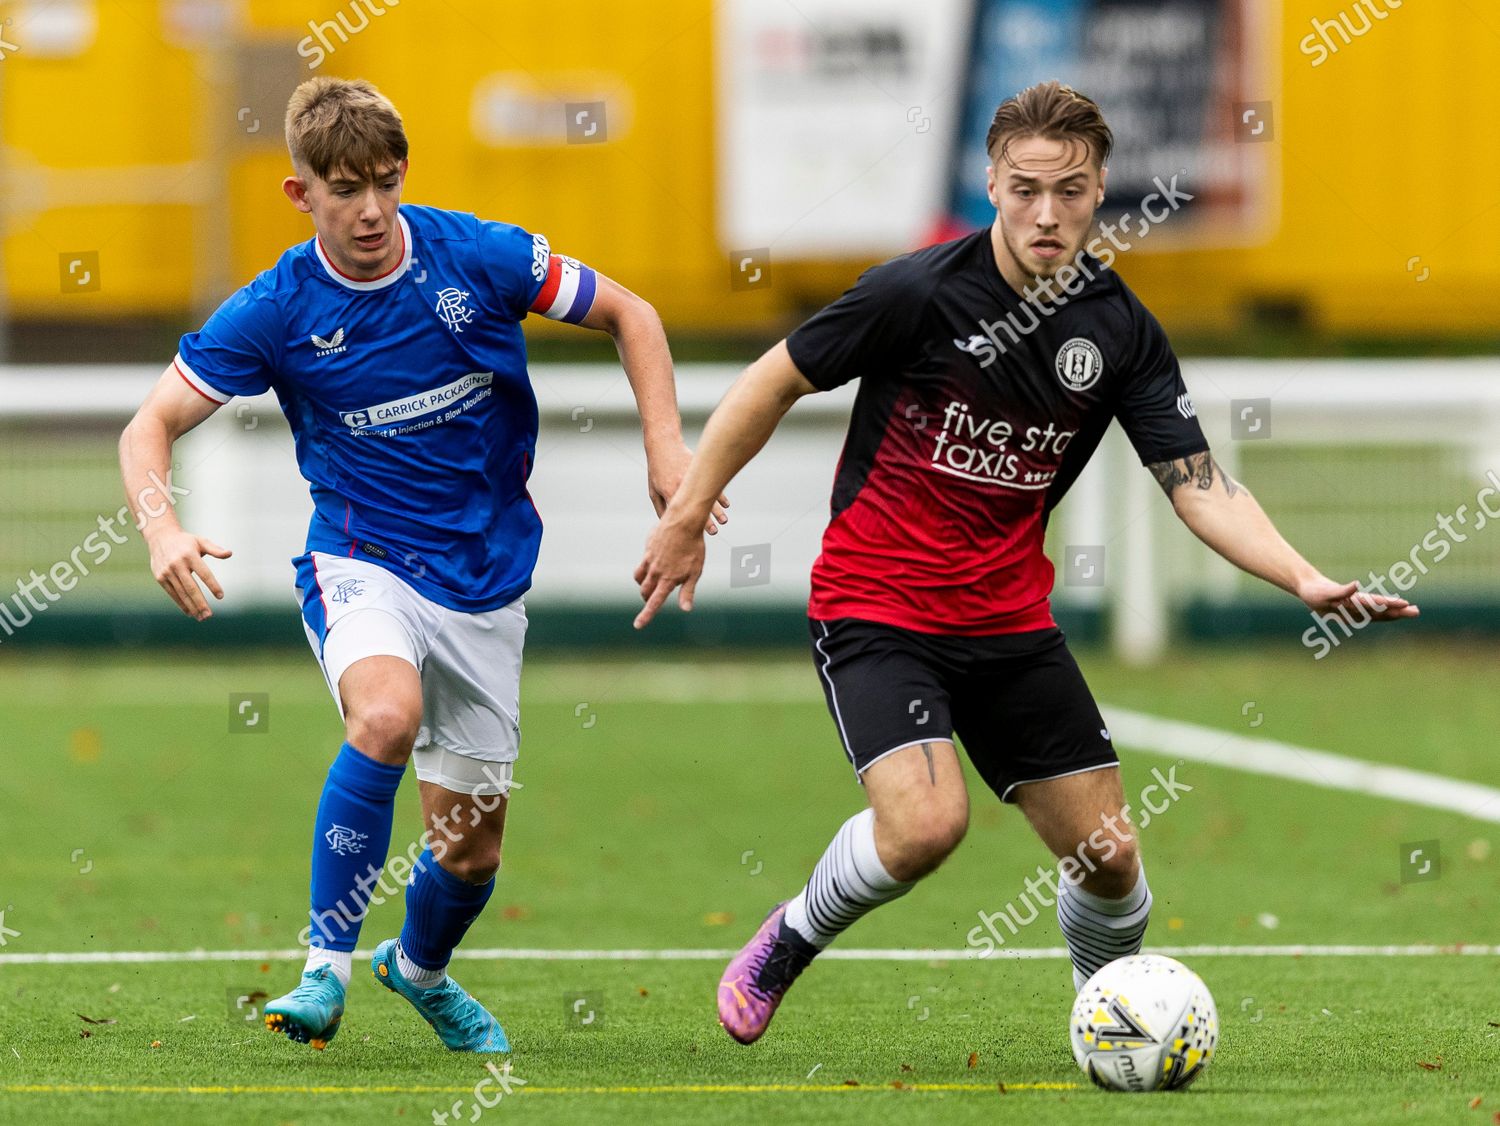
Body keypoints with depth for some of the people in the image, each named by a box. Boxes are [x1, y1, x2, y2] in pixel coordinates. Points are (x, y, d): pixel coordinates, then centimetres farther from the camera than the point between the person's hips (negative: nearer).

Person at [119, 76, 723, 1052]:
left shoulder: (477, 257, -9)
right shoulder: (278, 311, -10)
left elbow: (628, 314, 4)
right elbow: (152, 427, -6)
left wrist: (667, 447, -8)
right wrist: (162, 529, -26)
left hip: (485, 582, 2)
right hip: (361, 560, -2)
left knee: (471, 843, 6)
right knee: (387, 712, -36)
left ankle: (422, 967, 41)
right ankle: (326, 970, -28)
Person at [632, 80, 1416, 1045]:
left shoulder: (1122, 331, -3)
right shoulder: (919, 292, -17)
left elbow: (1199, 484, -6)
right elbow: (776, 382, -5)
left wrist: (1307, 580, -22)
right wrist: (687, 517, 0)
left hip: (1009, 619, 5)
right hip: (875, 605, -5)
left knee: (1110, 856, 2)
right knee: (927, 823, -26)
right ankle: (789, 942, 3)